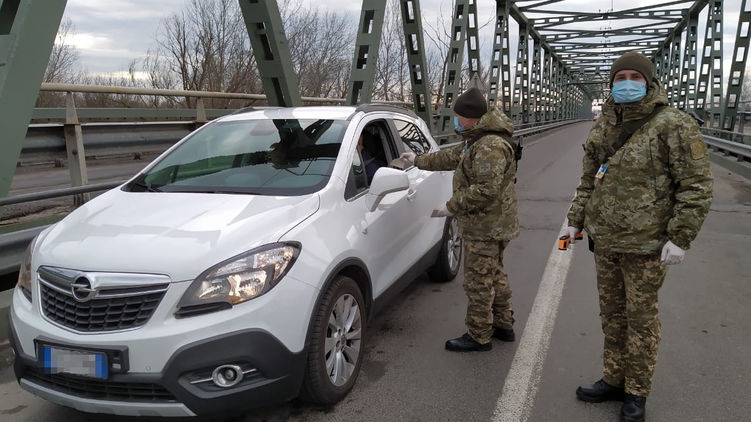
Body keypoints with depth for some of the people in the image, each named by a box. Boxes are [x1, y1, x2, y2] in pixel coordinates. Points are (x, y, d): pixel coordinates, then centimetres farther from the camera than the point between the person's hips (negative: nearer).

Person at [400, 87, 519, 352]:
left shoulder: (491, 146, -24)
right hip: (491, 224, 11)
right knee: (494, 276, 20)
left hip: (485, 226, -11)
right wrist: (419, 160, 31)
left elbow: (487, 190, -29)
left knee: (479, 281, -2)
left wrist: (452, 206, -22)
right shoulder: (477, 140, 12)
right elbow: (453, 157, 26)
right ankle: (503, 325, 34)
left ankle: (478, 337, 10)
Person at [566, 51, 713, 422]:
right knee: (611, 313, 16)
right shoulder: (604, 128, 8)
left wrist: (680, 238, -17)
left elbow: (697, 185, -13)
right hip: (605, 240, 6)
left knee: (641, 317, 6)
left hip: (646, 244, -6)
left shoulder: (673, 126, -12)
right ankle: (614, 379, 32)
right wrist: (576, 219, 14)